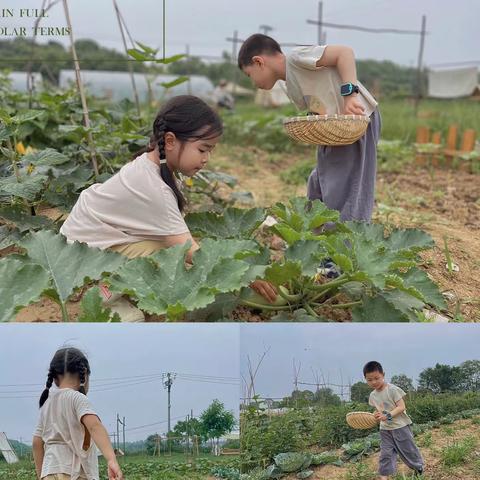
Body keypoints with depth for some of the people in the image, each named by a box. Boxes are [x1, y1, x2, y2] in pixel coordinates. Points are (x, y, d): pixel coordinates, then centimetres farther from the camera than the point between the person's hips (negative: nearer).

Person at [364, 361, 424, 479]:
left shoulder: (392, 389, -15)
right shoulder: (373, 395, 4)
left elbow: (401, 407, -18)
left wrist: (388, 416, -29)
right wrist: (377, 416, -7)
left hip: (400, 426, -5)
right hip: (385, 429, 5)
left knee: (408, 450, 9)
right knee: (385, 455, 0)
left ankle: (419, 467, 34)